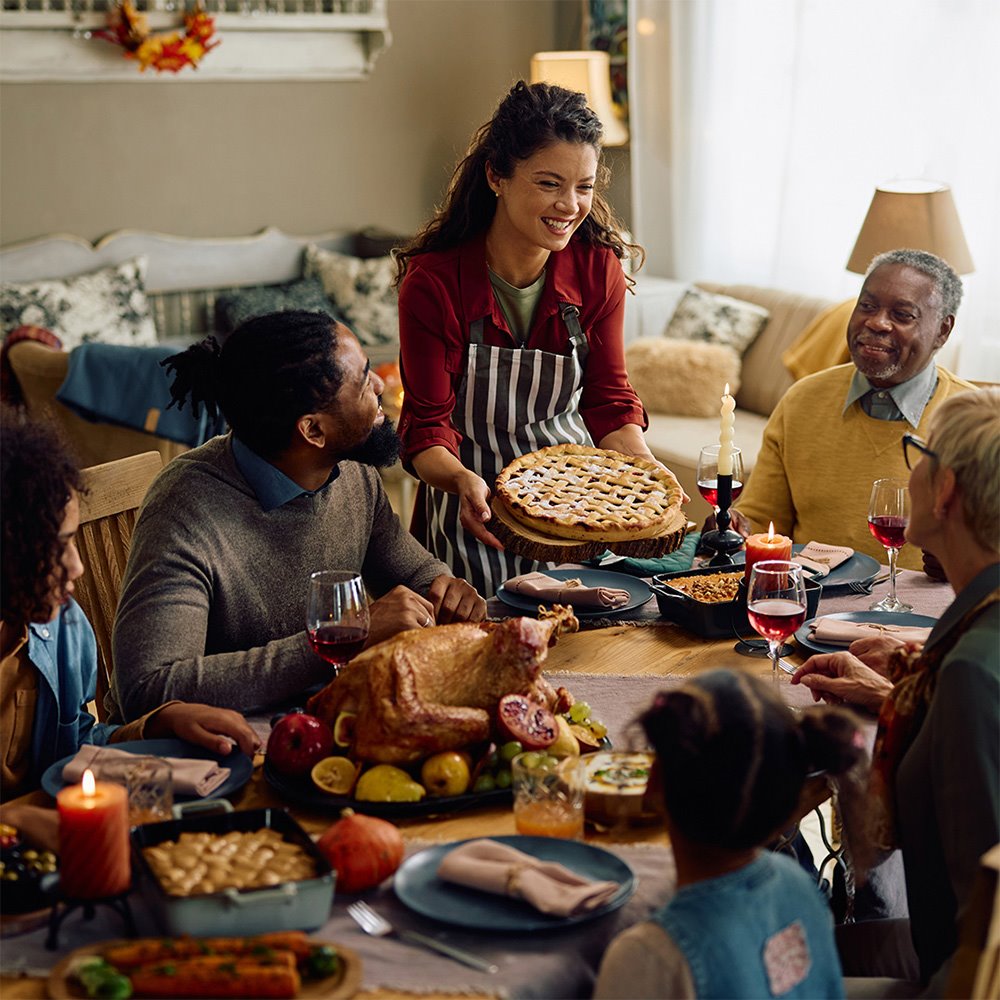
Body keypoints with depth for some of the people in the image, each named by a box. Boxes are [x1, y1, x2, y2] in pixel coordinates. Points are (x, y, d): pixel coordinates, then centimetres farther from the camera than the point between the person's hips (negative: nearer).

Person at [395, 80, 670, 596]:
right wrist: (462, 480, -36)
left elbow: (608, 398, 1)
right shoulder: (433, 282, -19)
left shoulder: (599, 268, -7)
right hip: (475, 513, -3)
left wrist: (647, 469, -18)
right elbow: (426, 426, -15)